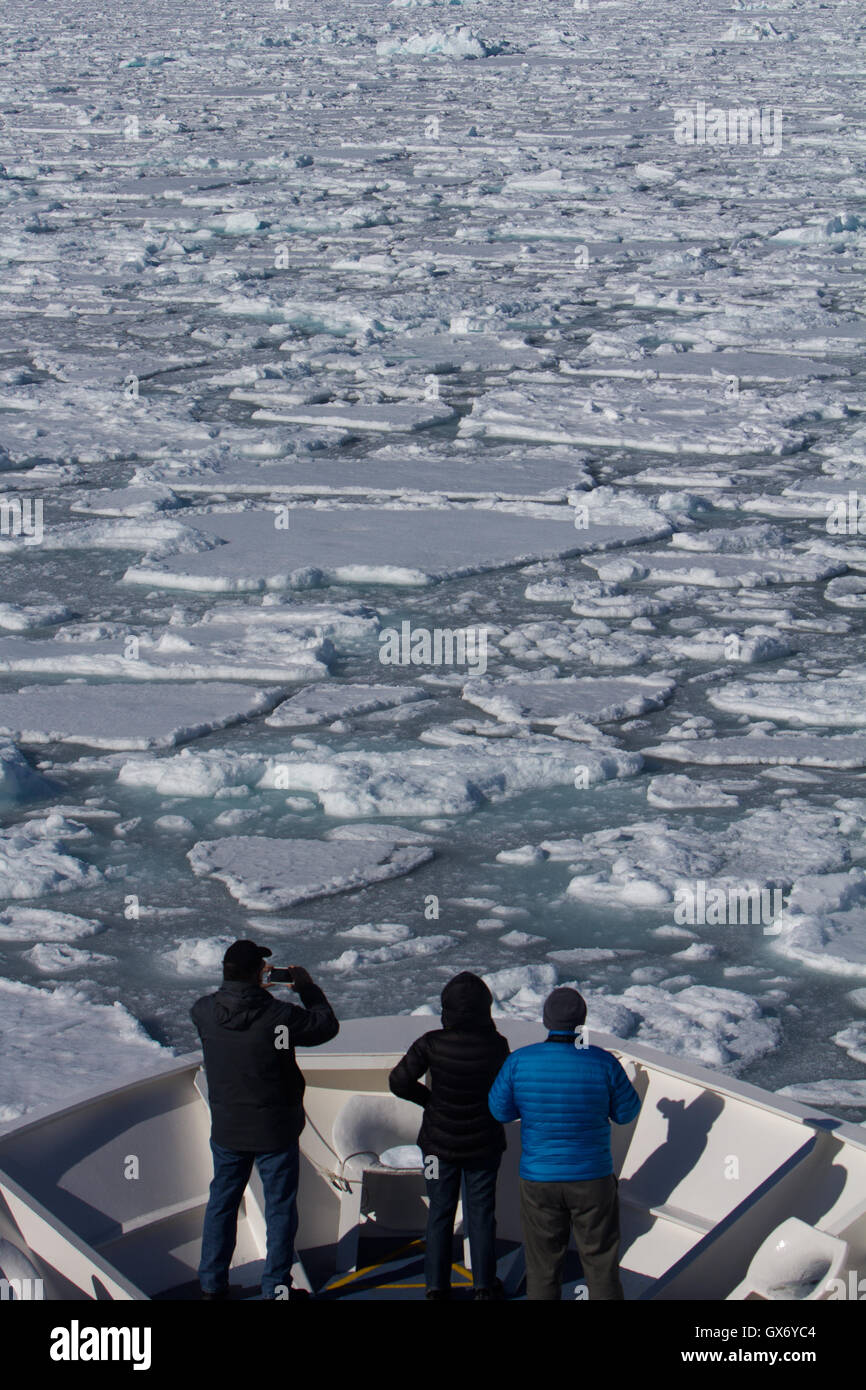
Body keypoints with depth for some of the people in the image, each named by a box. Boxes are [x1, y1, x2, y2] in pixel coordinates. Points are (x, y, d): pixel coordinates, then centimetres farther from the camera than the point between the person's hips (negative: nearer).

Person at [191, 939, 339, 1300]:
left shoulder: (204, 1011, -12)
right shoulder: (279, 1015, -24)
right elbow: (327, 1025, -8)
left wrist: (255, 987, 14)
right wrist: (307, 988, 6)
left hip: (226, 1130, 4)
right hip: (274, 1131, -4)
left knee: (221, 1203, 19)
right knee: (280, 1207, 12)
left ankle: (211, 1283, 27)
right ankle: (276, 1287, 18)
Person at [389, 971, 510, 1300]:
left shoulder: (432, 1044, -19)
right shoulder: (496, 1045, -19)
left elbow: (399, 1081, -16)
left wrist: (428, 1098, 2)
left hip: (440, 1142, 0)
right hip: (484, 1143, 0)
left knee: (440, 1213, 14)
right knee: (481, 1213, 14)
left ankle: (436, 1285, 19)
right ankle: (484, 1284, 21)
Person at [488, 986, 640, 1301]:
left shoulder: (519, 1061, -12)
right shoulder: (603, 1063, -15)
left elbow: (500, 1109, 0)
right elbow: (626, 1112, -2)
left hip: (538, 1179, 1)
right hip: (592, 1180, -1)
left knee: (543, 1268, 14)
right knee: (601, 1266, 12)